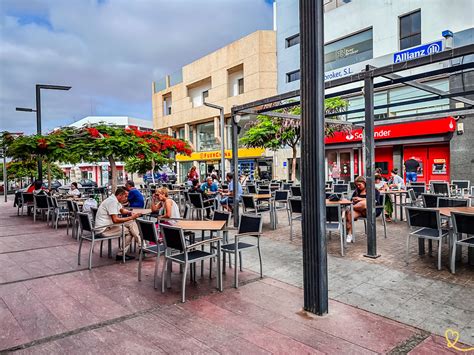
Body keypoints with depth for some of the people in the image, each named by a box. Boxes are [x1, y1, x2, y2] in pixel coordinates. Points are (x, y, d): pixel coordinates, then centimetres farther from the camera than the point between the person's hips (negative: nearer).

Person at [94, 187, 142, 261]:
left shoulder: (115, 200, 9)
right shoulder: (112, 201, -22)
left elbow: (122, 210, 25)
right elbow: (115, 220, -28)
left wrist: (130, 213, 4)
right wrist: (131, 217, -23)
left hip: (109, 225, 10)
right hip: (104, 229, -10)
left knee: (132, 223, 0)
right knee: (129, 231, -11)